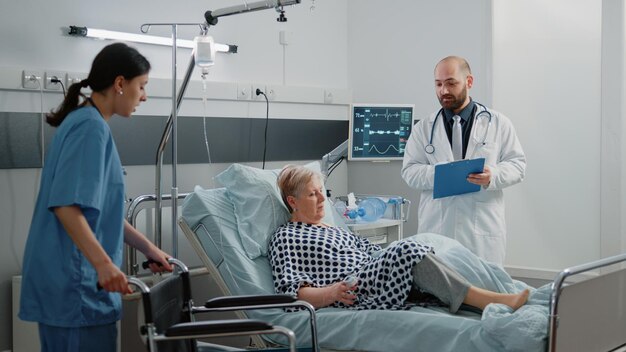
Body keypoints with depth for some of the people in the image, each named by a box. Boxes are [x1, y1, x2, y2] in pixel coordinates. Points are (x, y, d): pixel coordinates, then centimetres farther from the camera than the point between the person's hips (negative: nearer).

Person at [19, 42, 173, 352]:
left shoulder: (84, 122, 16)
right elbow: (66, 205, -23)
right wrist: (104, 264, -27)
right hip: (75, 280, -10)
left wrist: (148, 248, 20)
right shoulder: (91, 127, -14)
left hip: (67, 279, 10)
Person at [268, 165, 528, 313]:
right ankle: (489, 300, -32)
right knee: (407, 251, -27)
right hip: (352, 296, -7)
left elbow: (373, 253, 23)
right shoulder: (285, 238, 7)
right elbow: (292, 292, -5)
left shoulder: (335, 231, 32)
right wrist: (332, 292, -24)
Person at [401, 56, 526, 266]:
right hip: (436, 228, 1)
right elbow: (410, 171, 6)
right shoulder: (423, 128, 10)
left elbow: (517, 164, 6)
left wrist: (493, 176, -15)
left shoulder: (498, 124, 8)